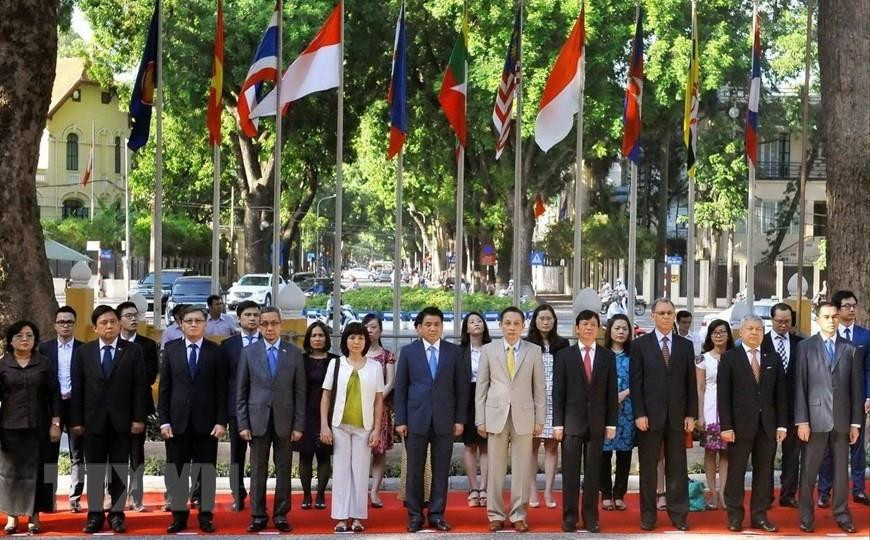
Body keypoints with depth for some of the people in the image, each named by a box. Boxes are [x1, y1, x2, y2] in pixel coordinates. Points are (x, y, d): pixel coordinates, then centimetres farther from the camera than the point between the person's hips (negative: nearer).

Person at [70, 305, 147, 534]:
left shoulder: (133, 351, 1)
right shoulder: (83, 352, 4)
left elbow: (139, 386, -1)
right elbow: (77, 389, 3)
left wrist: (138, 418, -7)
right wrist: (76, 420, -2)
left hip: (121, 420, -1)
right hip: (93, 420, 1)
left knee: (119, 470, 5)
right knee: (94, 470, 5)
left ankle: (117, 514, 12)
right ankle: (95, 515, 13)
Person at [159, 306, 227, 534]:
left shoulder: (216, 352, 2)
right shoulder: (171, 350, 6)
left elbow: (221, 390, 0)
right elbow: (164, 388, 4)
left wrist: (221, 421, -7)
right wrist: (163, 420, -2)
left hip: (206, 422, -1)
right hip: (178, 421, 1)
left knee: (206, 472, 4)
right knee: (177, 472, 4)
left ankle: (205, 516, 13)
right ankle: (179, 516, 12)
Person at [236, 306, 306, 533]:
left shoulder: (294, 353, 3)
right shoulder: (248, 352, 4)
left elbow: (300, 392, 2)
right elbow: (241, 392, 4)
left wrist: (299, 425, -2)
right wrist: (243, 424, -2)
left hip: (284, 420, 0)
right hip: (258, 420, 0)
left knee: (283, 470, 4)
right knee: (258, 470, 4)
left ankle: (281, 515, 12)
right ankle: (258, 515, 11)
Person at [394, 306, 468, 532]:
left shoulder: (454, 352, 6)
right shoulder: (408, 352, 5)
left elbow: (461, 388, 6)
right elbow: (400, 388, 4)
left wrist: (460, 419, 0)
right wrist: (400, 420, -2)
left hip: (444, 420, 1)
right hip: (416, 419, -1)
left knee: (441, 470, 4)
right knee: (415, 470, 3)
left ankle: (437, 515, 12)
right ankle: (414, 515, 11)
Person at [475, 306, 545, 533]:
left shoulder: (534, 351, 4)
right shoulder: (488, 350, 5)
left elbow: (540, 388, 5)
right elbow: (481, 386, 5)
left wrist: (540, 419, 0)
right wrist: (480, 419, 0)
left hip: (523, 416, 0)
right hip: (496, 415, 0)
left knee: (521, 467, 2)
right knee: (495, 467, 3)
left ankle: (519, 515, 10)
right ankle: (496, 514, 11)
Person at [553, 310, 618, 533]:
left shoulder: (608, 356, 7)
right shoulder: (564, 355, 3)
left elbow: (611, 392, 6)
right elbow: (558, 391, 0)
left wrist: (611, 423, 1)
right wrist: (558, 423, -5)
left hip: (597, 422, 1)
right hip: (572, 421, -1)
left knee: (593, 473, 5)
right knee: (570, 473, 1)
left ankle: (590, 517, 12)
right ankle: (569, 517, 7)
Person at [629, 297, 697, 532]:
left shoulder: (685, 345, 9)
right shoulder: (640, 344, 2)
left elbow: (691, 383, 8)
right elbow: (635, 382, -2)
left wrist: (691, 414, 1)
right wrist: (639, 414, -9)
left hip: (677, 416, 2)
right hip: (649, 415, -2)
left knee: (677, 468, 4)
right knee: (648, 467, 4)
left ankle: (678, 514, 10)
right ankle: (648, 515, 11)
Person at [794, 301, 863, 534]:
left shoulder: (850, 349, 6)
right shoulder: (806, 346, 1)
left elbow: (856, 388, 7)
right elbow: (800, 386, -2)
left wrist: (856, 422, 3)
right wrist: (801, 420, -7)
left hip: (842, 418, 2)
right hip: (815, 417, -2)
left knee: (841, 469, 8)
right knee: (809, 470, 3)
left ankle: (841, 514, 19)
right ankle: (806, 515, 12)